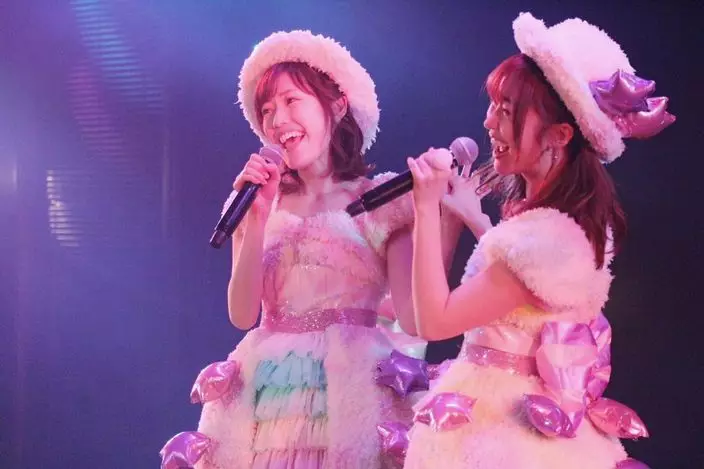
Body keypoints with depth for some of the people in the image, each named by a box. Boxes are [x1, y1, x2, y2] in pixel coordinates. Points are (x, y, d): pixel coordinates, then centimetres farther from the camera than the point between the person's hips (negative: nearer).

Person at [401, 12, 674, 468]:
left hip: (503, 424, -9)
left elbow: (434, 320, -23)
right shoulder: (567, 212, 1)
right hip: (516, 412, 9)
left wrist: (428, 208, -21)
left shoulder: (550, 234, -27)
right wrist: (472, 214, 9)